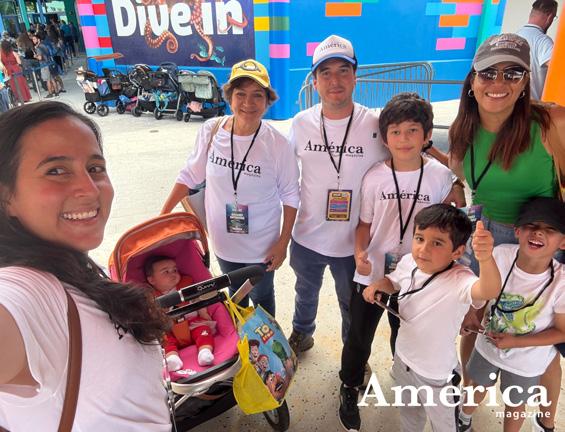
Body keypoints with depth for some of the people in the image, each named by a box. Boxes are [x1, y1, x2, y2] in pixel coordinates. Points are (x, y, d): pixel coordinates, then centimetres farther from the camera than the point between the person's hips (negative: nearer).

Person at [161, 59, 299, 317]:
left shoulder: (277, 144, -19)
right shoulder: (211, 131, -13)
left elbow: (290, 196, -10)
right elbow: (190, 176, -1)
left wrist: (283, 243, -10)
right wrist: (163, 215, -1)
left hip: (261, 247, -3)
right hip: (223, 241, 3)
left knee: (262, 298, 20)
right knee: (235, 294, 27)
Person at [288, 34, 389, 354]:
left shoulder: (375, 125, -15)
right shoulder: (301, 123, -8)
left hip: (353, 244, -2)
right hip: (306, 238, 2)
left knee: (353, 307, 20)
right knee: (305, 293, 28)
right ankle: (302, 333, 59)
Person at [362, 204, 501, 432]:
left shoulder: (458, 280, -35)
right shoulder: (408, 262, -17)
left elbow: (489, 291, -57)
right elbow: (393, 282, 5)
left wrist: (486, 259, -76)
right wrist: (377, 285, -16)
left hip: (434, 373, -4)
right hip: (403, 357, 5)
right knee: (408, 411, 33)